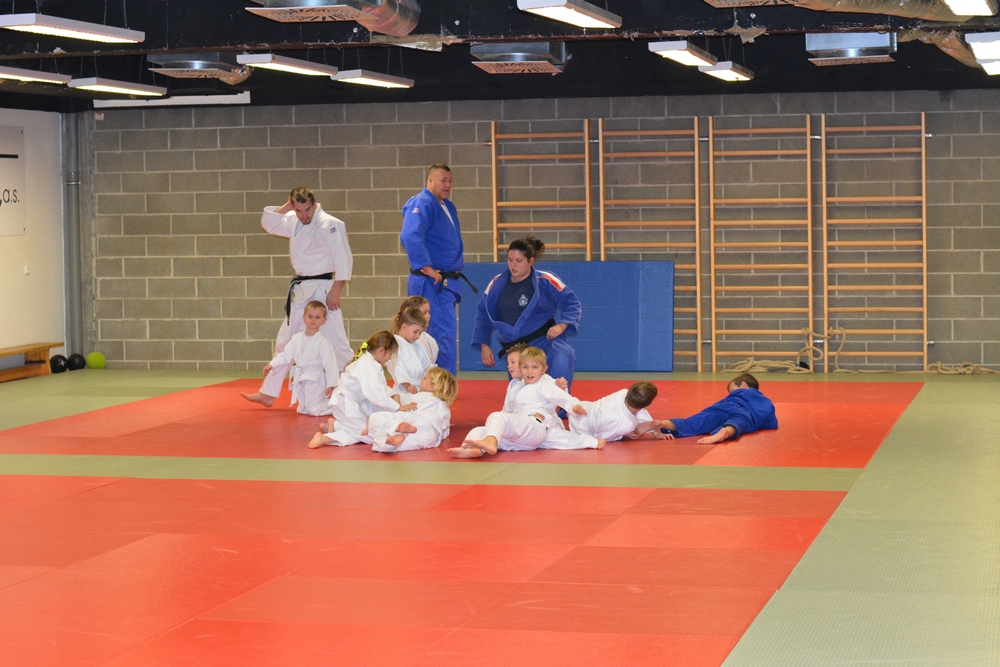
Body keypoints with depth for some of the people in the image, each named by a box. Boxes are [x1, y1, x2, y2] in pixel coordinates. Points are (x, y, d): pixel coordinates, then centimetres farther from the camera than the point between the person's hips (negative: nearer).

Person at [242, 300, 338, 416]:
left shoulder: (322, 342, -14)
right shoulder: (297, 338, 5)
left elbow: (330, 363, -14)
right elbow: (286, 355, 9)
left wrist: (330, 384, -16)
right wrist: (272, 364, -4)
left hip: (315, 379, -7)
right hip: (300, 380, 7)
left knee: (314, 411, -10)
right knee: (302, 410, 19)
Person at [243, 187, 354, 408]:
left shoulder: (329, 224, -15)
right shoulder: (294, 223, 9)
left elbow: (343, 258, -19)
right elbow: (268, 223, 20)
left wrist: (335, 291, -22)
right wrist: (288, 205, 6)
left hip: (321, 289, -8)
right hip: (301, 291, 8)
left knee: (335, 341, -9)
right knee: (284, 342, 13)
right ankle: (268, 394, 21)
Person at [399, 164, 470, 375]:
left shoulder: (448, 206, 17)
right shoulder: (422, 205, -14)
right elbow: (410, 236, -30)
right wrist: (427, 268, -27)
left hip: (446, 282, 10)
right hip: (431, 283, -10)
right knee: (445, 332, -12)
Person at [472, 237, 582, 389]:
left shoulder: (545, 281, -6)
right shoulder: (497, 284, 4)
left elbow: (571, 303, 0)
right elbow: (483, 315, 16)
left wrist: (561, 325, -16)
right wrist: (484, 345, 10)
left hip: (543, 339, -4)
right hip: (513, 347, 4)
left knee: (563, 357, -36)